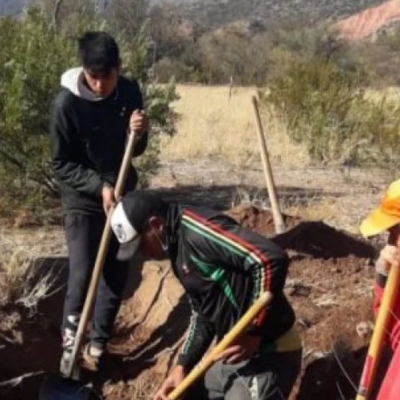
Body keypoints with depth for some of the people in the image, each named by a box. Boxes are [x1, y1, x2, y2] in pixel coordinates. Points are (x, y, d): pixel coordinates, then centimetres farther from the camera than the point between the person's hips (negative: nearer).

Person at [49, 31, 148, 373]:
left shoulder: (130, 92, -6)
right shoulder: (66, 103, -19)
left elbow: (136, 151, 5)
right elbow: (61, 164, -13)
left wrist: (139, 133, -18)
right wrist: (99, 186, -24)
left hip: (123, 196, 4)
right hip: (83, 201, -4)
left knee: (117, 276, 7)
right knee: (83, 275, -9)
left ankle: (98, 344, 22)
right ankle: (71, 340, 14)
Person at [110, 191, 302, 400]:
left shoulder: (196, 229, -21)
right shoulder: (178, 243, 10)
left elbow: (271, 260, -30)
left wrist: (253, 334, -25)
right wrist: (182, 365, 10)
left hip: (267, 355, -10)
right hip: (234, 354, 10)